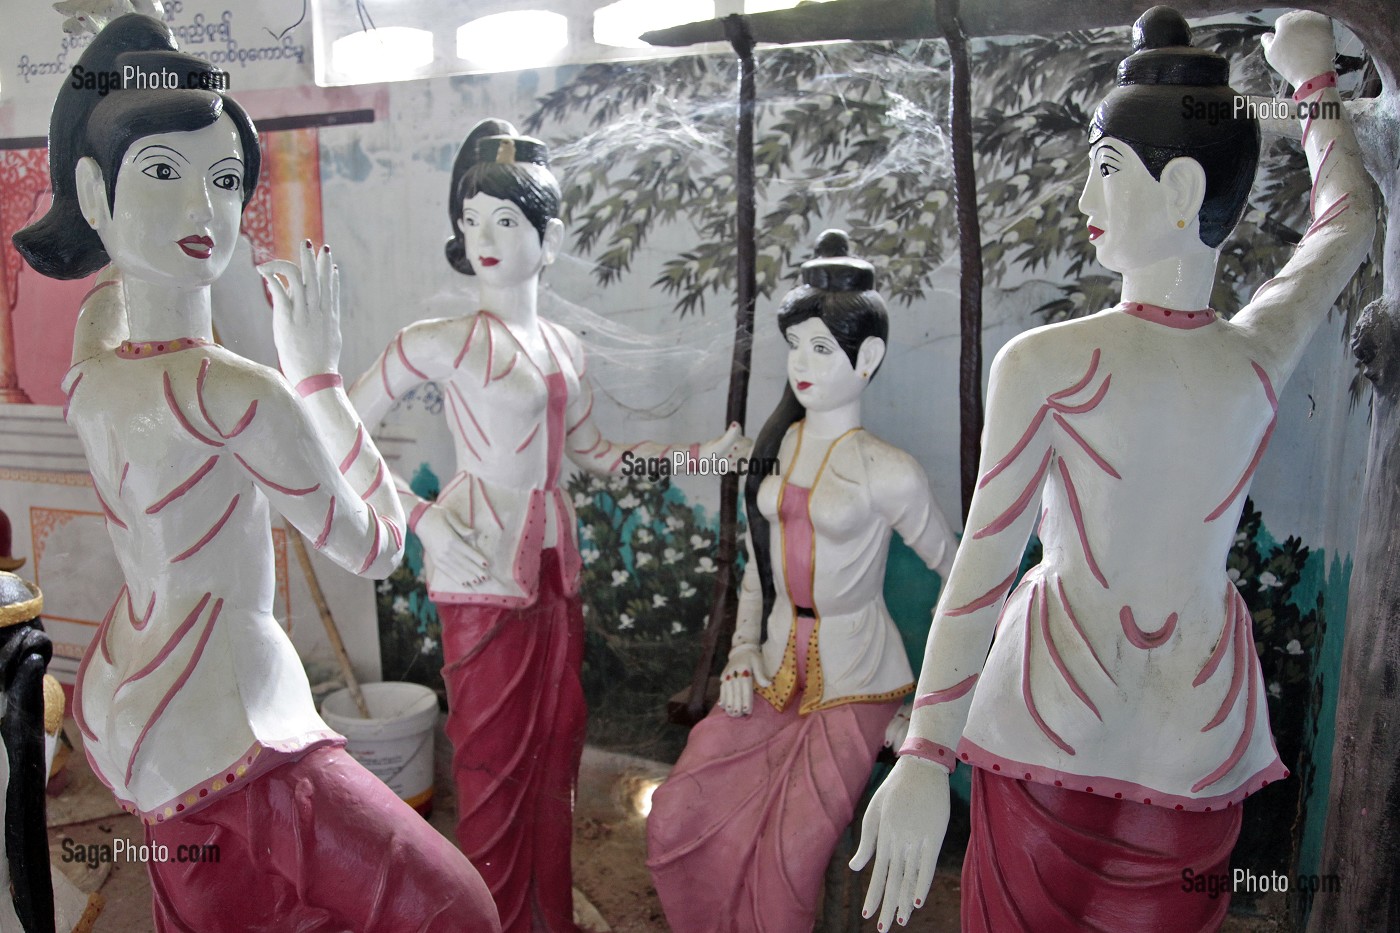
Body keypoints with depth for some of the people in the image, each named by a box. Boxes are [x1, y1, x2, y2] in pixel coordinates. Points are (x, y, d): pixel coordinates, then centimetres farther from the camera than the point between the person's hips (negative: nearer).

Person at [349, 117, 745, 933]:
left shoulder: (565, 346, 10)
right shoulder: (440, 342, -8)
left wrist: (700, 455, 14)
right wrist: (424, 520, -15)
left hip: (556, 565, 6)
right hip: (485, 570, -6)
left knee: (555, 753, 15)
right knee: (493, 763, 4)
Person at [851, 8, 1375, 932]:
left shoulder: (1043, 363, -18)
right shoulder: (1264, 355, -6)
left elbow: (982, 569, -18)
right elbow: (1349, 215, 15)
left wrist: (925, 754, -12)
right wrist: (1315, 79, 31)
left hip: (1053, 712, -3)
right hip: (1198, 730, 4)